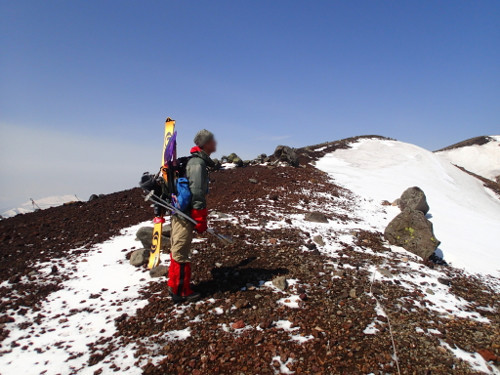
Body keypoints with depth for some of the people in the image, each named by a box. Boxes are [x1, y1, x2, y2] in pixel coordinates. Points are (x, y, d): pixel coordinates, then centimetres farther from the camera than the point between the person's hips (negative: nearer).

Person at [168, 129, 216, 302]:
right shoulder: (198, 163, -16)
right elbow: (197, 193, -22)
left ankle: (175, 284, 33)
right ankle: (181, 291, 10)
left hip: (180, 212, 10)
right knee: (181, 252, -1)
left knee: (178, 250, 18)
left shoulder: (196, 161, 16)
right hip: (185, 214, -10)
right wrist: (200, 220, -18)